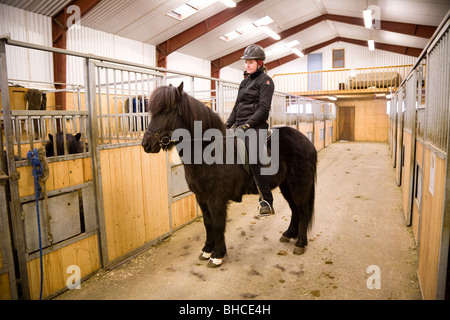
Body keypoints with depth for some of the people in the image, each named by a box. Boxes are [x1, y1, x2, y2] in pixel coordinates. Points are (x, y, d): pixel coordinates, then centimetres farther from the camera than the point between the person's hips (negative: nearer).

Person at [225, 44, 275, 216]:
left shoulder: (265, 80, -1)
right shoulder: (245, 82, 22)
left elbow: (263, 108, -12)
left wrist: (247, 125, -19)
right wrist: (228, 124, 9)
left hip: (256, 126, -8)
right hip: (240, 125, 9)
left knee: (255, 160, -20)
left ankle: (267, 201, -15)